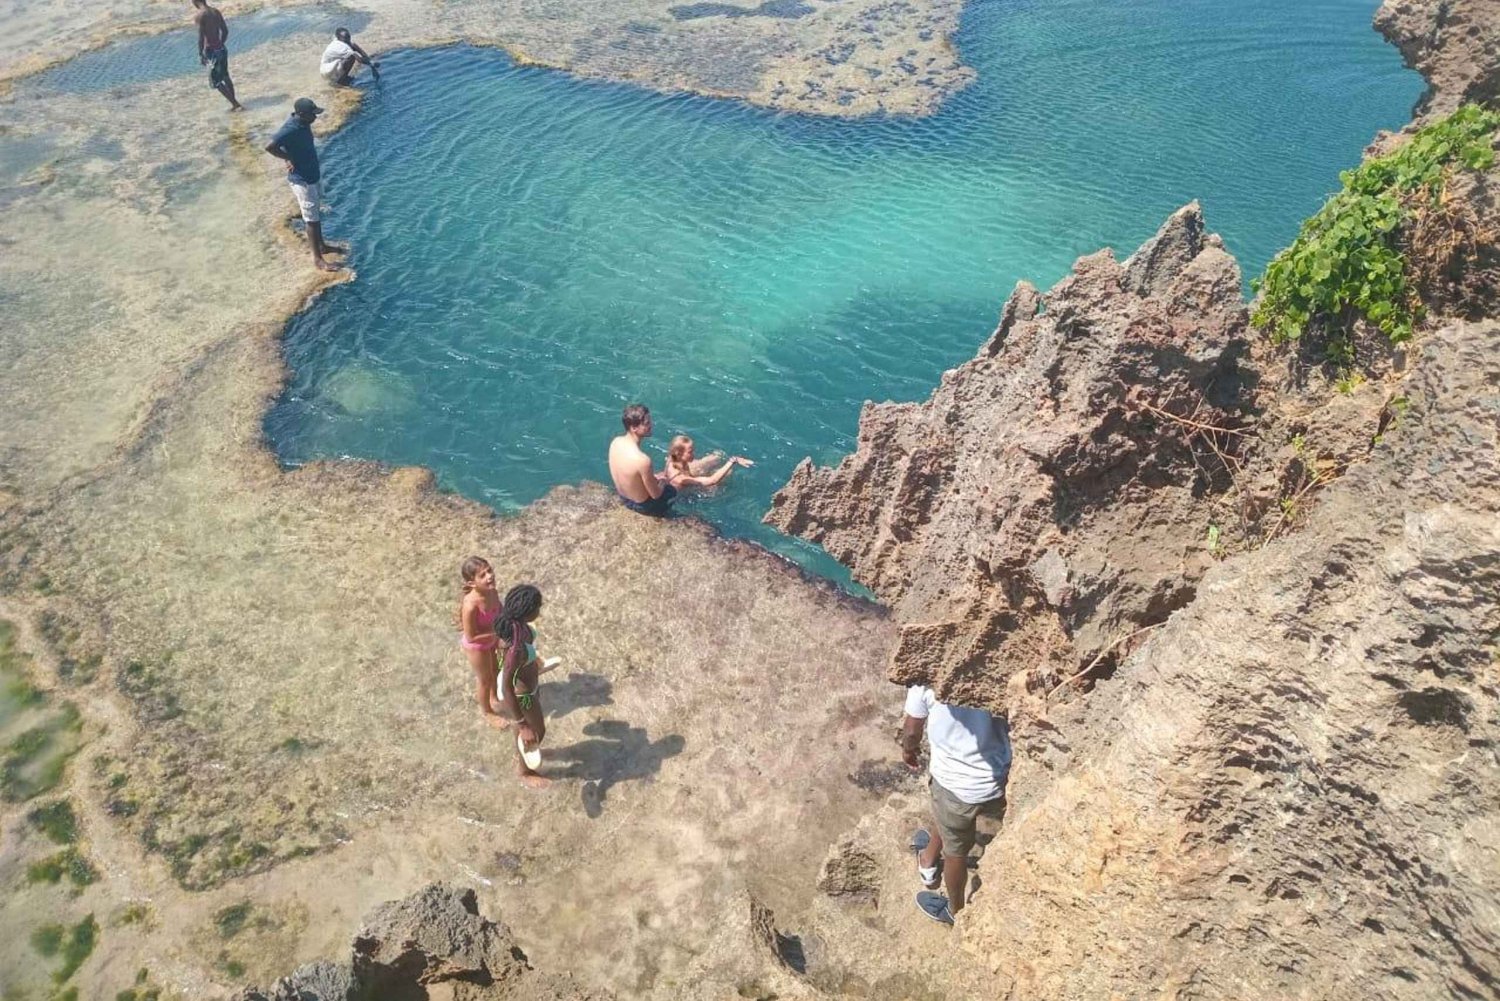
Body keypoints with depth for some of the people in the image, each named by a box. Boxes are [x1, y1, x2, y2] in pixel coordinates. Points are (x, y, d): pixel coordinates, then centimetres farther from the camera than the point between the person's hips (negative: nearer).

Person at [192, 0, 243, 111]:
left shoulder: (199, 16, -15)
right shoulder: (216, 11, 5)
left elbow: (201, 37, -18)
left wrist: (200, 55, -10)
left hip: (211, 51, -7)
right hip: (221, 49, 7)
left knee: (215, 82, 3)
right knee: (225, 77, 21)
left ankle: (236, 104, -2)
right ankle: (234, 103, 26)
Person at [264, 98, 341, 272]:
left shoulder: (303, 123, -3)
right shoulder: (290, 130, -29)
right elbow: (269, 146, -36)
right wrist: (289, 159, -23)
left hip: (314, 174, 9)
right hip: (302, 180, -9)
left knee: (316, 214, 23)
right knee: (312, 219, 0)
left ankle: (321, 246, 39)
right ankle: (317, 258, 9)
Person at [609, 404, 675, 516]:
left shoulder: (615, 442, -16)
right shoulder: (642, 460, -40)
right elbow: (655, 495, -24)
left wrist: (652, 477, 7)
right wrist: (662, 482, -3)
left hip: (623, 498, 6)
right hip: (642, 505, -6)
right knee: (674, 490, 21)